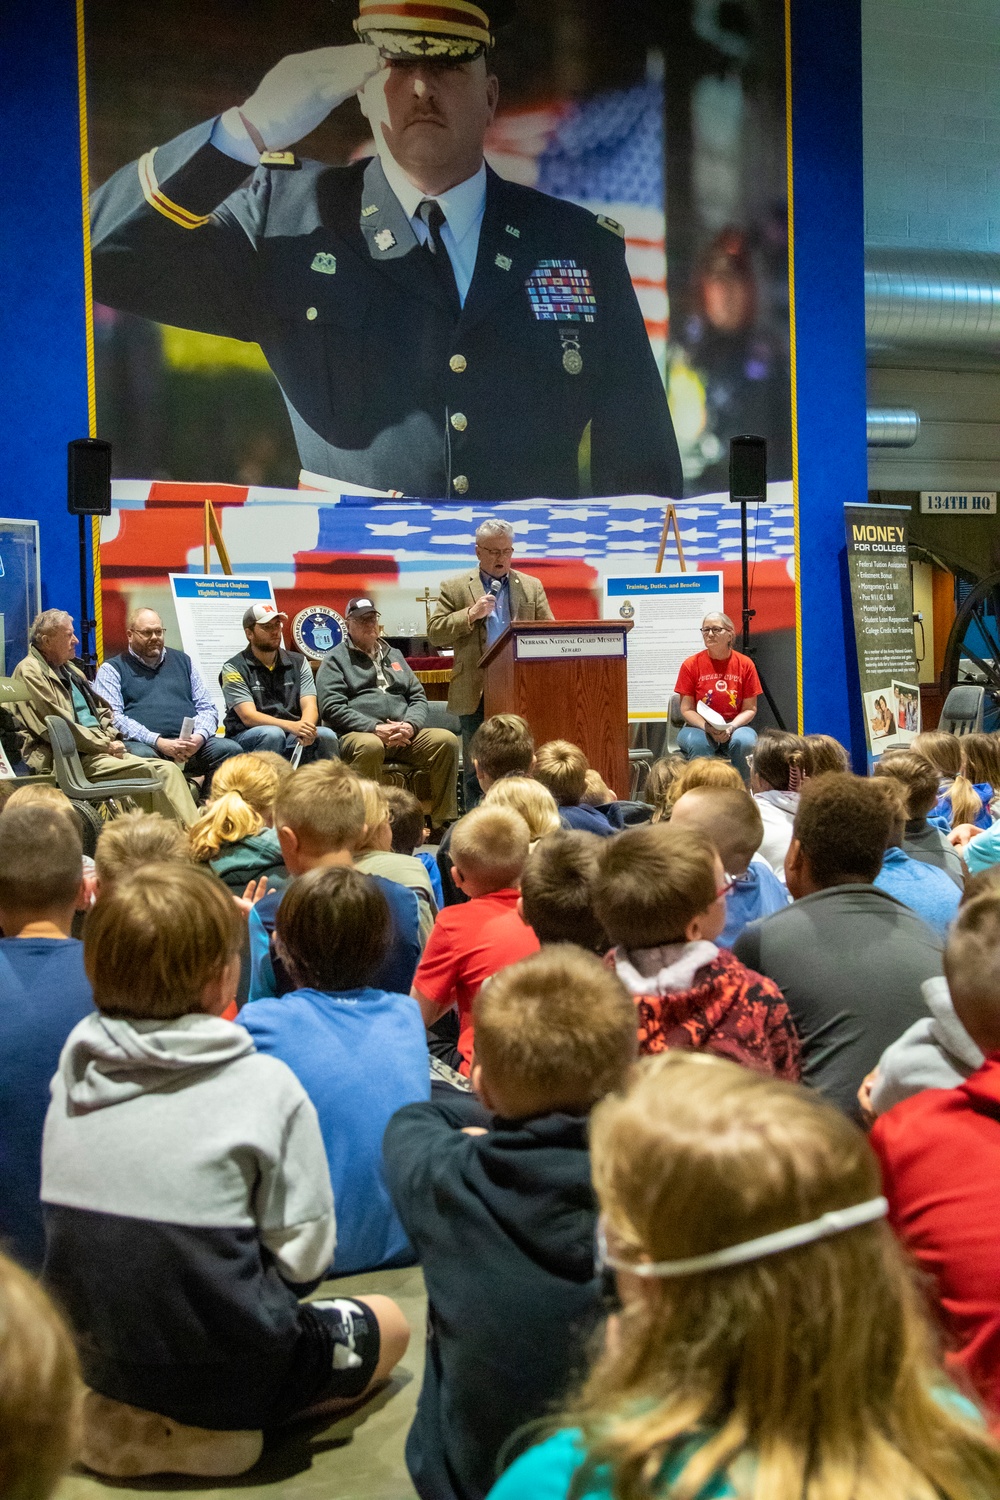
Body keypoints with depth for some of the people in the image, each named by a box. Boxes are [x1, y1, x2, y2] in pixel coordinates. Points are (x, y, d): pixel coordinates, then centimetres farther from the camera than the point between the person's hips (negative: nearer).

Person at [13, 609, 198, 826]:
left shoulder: (70, 669, 23)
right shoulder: (30, 672, -6)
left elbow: (101, 710, 26)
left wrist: (111, 739, 4)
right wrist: (106, 745, -10)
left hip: (99, 750, 9)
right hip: (73, 758, -9)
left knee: (167, 769, -11)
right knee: (147, 771, -26)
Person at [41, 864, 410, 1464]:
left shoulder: (76, 1065, -3)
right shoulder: (265, 1084, -18)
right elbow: (304, 1257, -13)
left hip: (95, 1362, 7)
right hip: (225, 1375, -6)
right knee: (389, 1323, 20)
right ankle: (220, 1427, 10)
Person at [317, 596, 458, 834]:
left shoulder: (394, 655, 26)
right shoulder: (335, 659, 10)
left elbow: (418, 696, 19)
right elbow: (333, 708, -4)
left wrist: (411, 725, -5)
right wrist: (375, 728, -17)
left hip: (405, 736, 5)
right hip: (358, 734, -5)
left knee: (446, 740, -20)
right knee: (369, 746, -40)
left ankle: (444, 823, -17)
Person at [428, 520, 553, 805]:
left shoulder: (532, 587, 14)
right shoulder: (455, 587, 7)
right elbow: (435, 633, 0)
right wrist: (471, 614, -12)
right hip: (476, 694, -2)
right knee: (477, 771, 2)